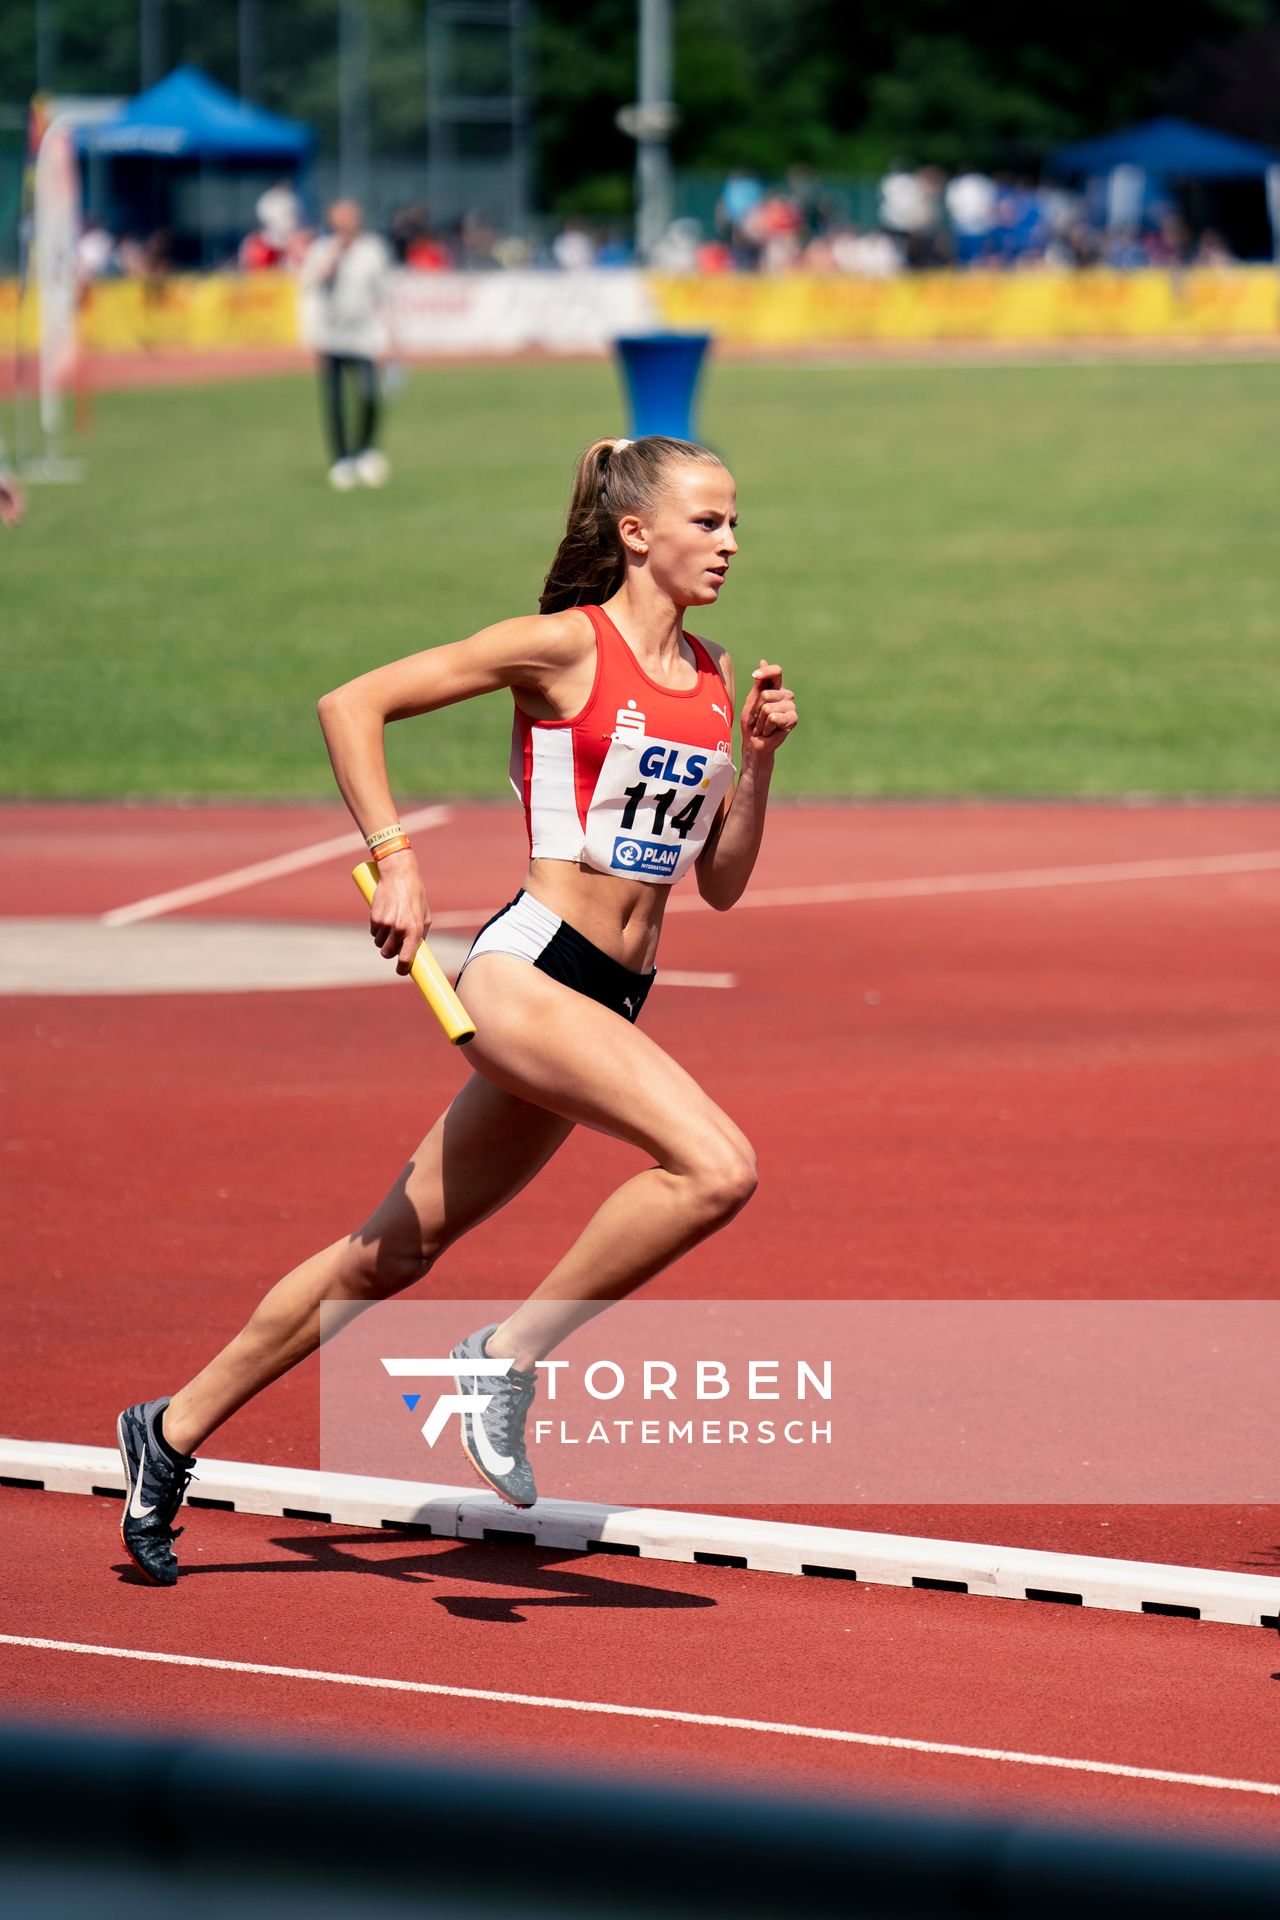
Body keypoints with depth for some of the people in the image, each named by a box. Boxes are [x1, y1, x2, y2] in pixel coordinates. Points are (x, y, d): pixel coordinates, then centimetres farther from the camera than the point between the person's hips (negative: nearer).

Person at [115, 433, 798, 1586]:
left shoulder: (711, 680, 13)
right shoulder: (564, 646, -7)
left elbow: (722, 882, 17)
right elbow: (353, 704, -5)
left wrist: (760, 755, 3)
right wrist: (394, 860, -13)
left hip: (608, 1003, 7)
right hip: (527, 970, -7)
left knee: (397, 1251, 13)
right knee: (716, 1167, -26)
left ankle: (175, 1431, 25)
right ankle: (510, 1355, -12)